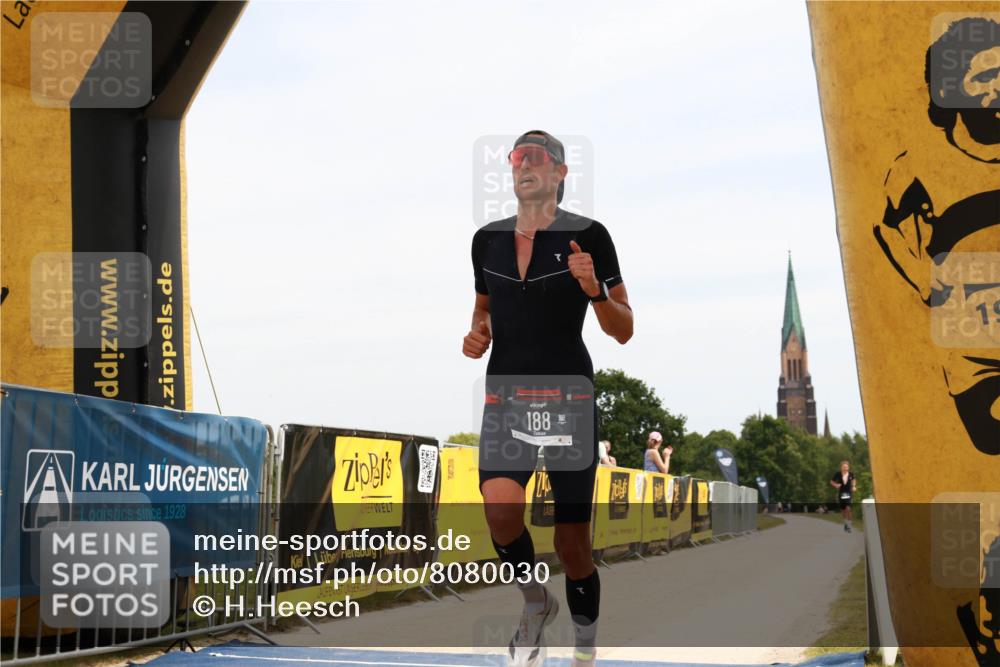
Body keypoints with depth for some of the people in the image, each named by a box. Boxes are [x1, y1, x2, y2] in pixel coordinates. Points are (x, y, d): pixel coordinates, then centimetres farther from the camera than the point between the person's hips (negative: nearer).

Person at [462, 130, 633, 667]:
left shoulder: (587, 236, -3)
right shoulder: (488, 239, 9)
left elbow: (623, 331, -1)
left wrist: (594, 290, -20)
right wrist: (477, 335, 2)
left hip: (568, 397, -2)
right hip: (506, 396, 2)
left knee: (572, 543, 2)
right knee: (500, 507, -24)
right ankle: (535, 602, 4)